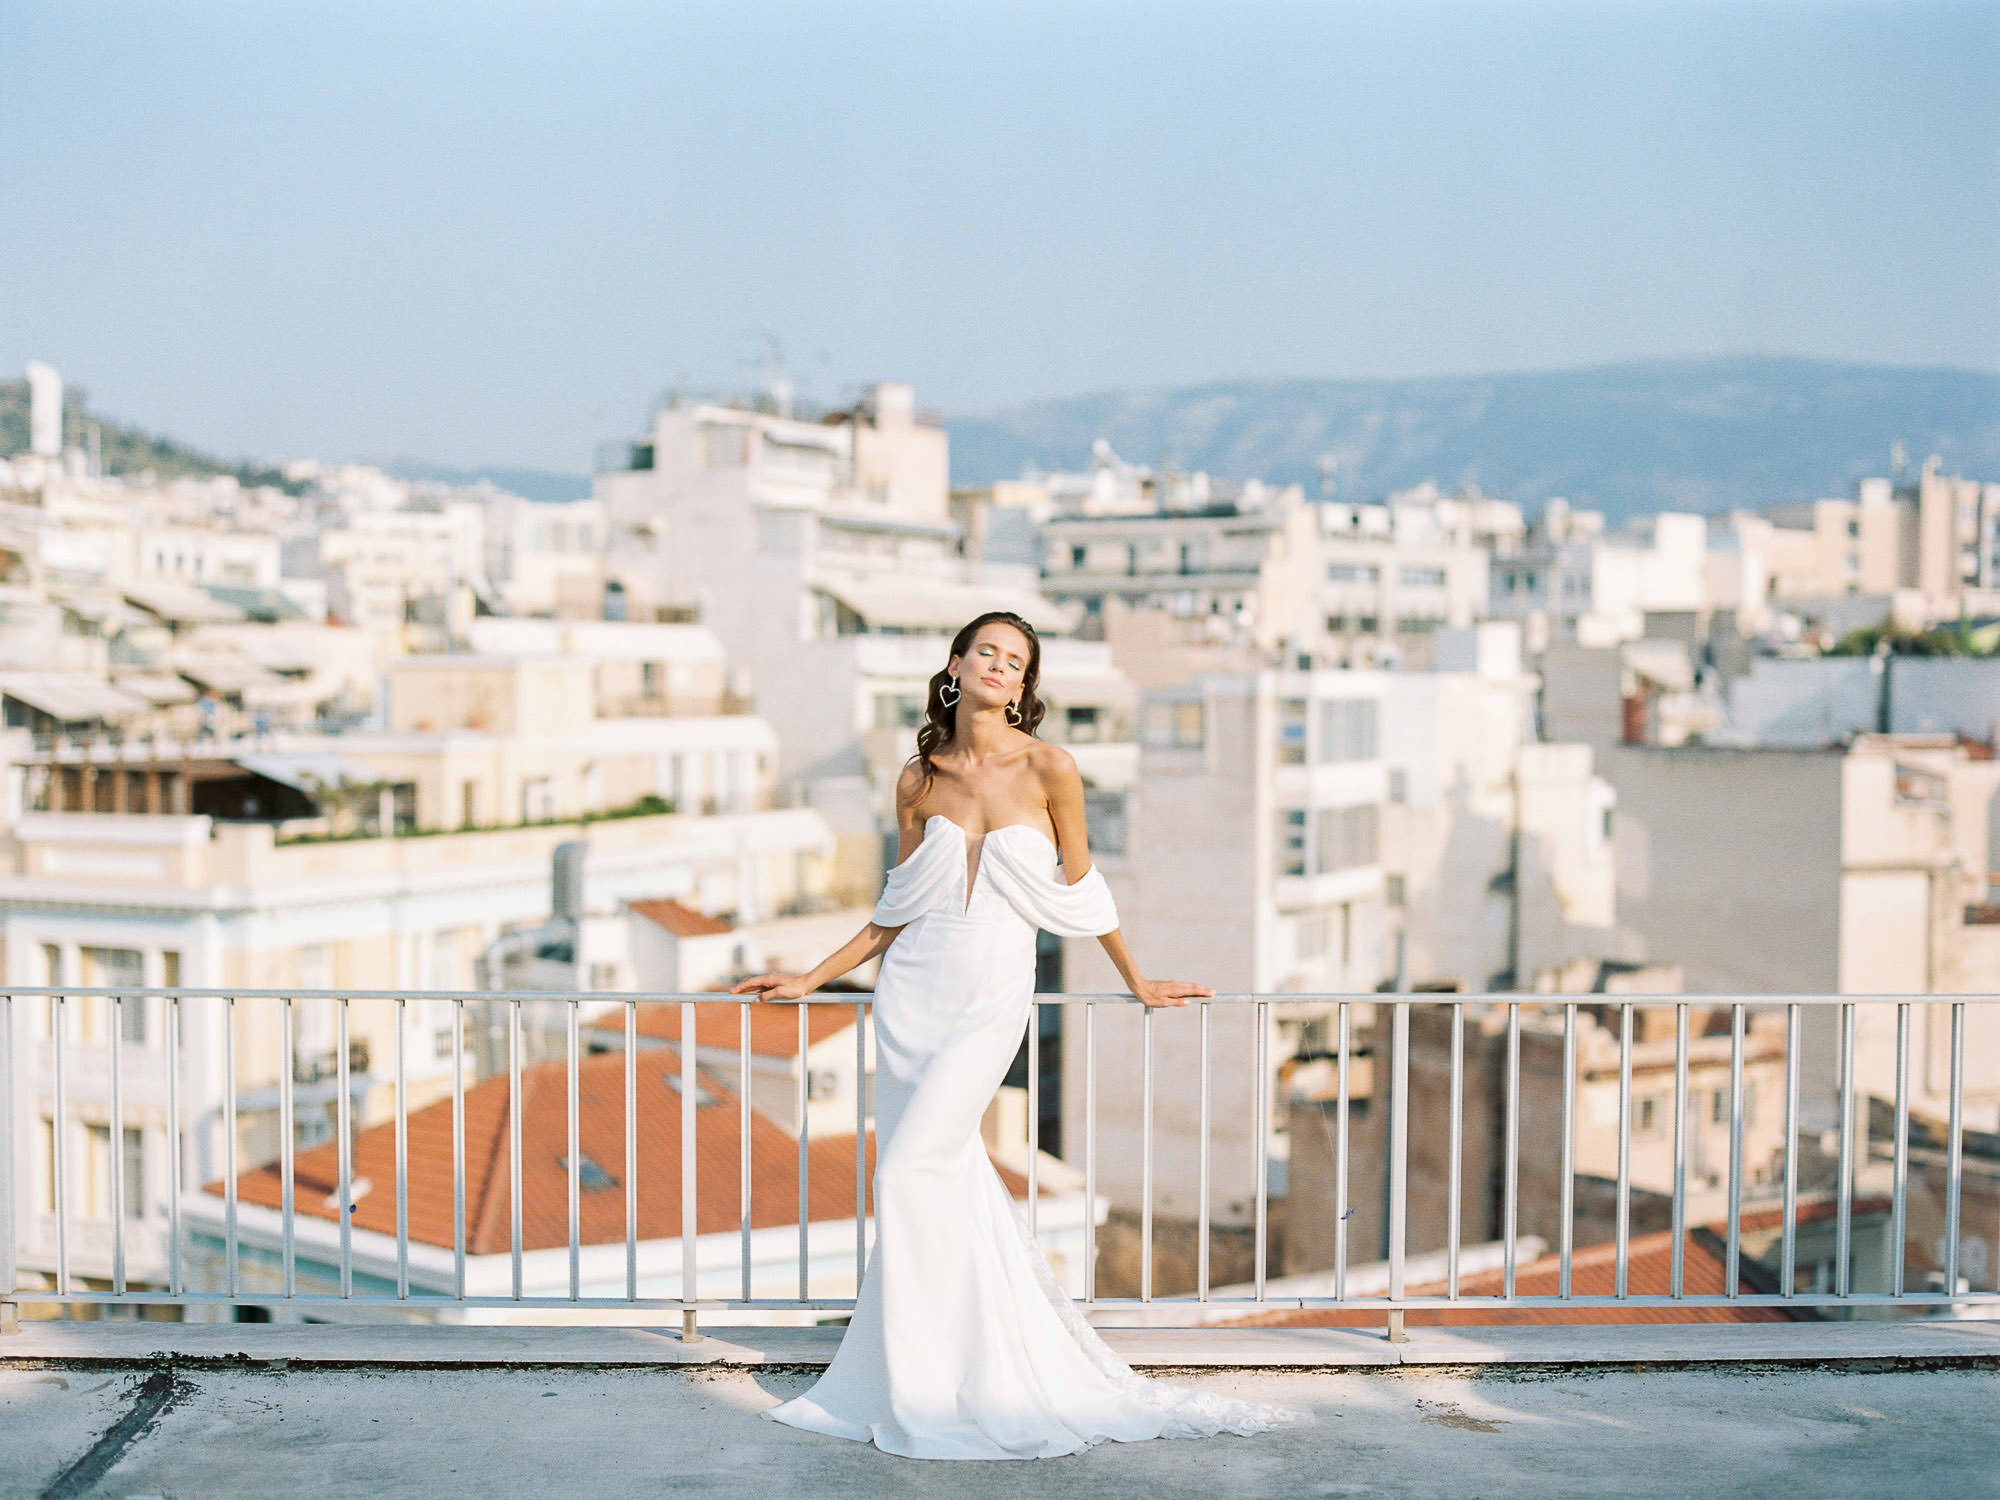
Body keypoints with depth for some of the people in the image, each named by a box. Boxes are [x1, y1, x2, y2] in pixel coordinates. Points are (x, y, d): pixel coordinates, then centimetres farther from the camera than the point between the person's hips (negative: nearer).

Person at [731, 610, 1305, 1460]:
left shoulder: (1048, 769, -5)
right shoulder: (919, 781, 6)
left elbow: (1078, 885, 7)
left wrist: (1138, 982, 16)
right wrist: (811, 979, 14)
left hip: (990, 1001, -4)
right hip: (912, 994, 4)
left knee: (911, 1174, -13)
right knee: (945, 1178, 5)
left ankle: (933, 1393, -2)